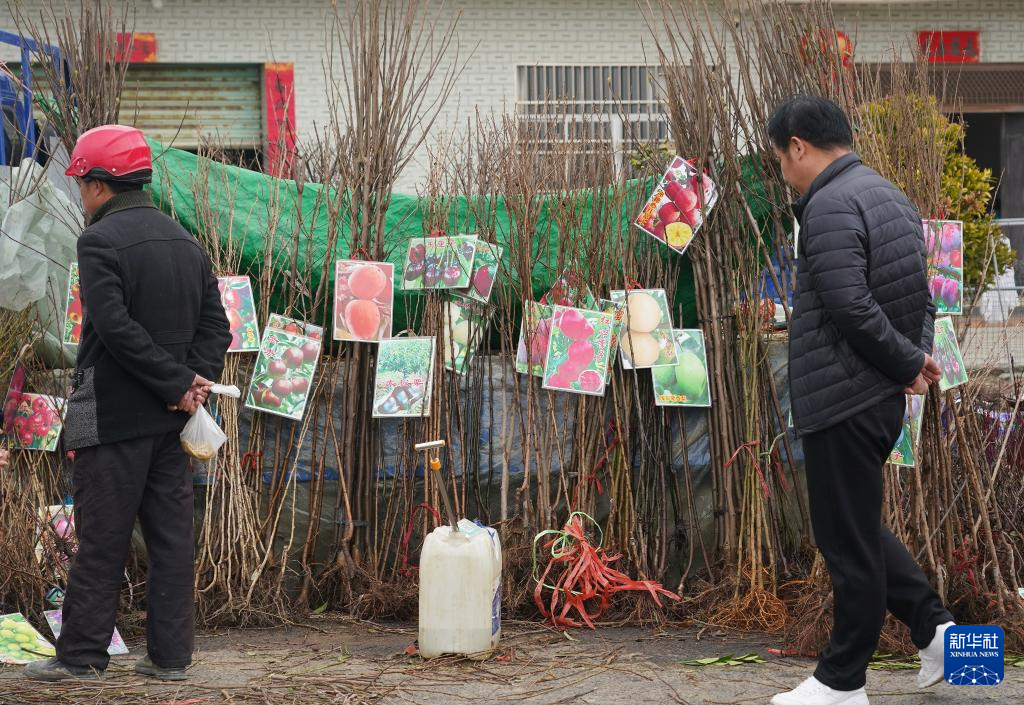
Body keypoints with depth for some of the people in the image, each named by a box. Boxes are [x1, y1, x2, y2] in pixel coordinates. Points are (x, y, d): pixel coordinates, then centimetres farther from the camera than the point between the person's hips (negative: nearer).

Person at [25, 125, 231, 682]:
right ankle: (170, 655, 10)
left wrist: (179, 383, -15)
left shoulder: (100, 240, -12)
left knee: (101, 541, -1)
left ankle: (80, 656, 4)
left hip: (113, 416, -7)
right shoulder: (184, 241, 12)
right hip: (171, 422, 7)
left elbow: (117, 328, -20)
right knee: (171, 536, 8)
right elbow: (216, 325, 9)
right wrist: (196, 380, -4)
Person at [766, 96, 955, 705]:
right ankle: (934, 626, 16)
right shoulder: (891, 197, 14)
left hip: (842, 401, -9)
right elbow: (921, 295, 16)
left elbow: (852, 308, -24)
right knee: (856, 525, 21)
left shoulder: (830, 207, -17)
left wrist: (909, 363, -13)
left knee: (848, 540, 0)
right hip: (882, 398, 10)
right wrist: (918, 356, 2)